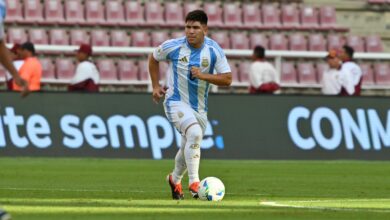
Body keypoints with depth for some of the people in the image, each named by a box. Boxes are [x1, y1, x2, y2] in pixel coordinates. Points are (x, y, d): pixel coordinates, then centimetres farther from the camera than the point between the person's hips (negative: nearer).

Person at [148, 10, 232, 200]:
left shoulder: (214, 50, -8)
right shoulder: (173, 46, -11)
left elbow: (227, 79, -8)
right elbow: (153, 58, 9)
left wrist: (203, 75, -22)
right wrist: (155, 86, 5)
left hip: (199, 107, 4)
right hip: (176, 102, -4)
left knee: (189, 148, 17)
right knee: (194, 133, -30)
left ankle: (175, 179, 47)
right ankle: (194, 183, -28)